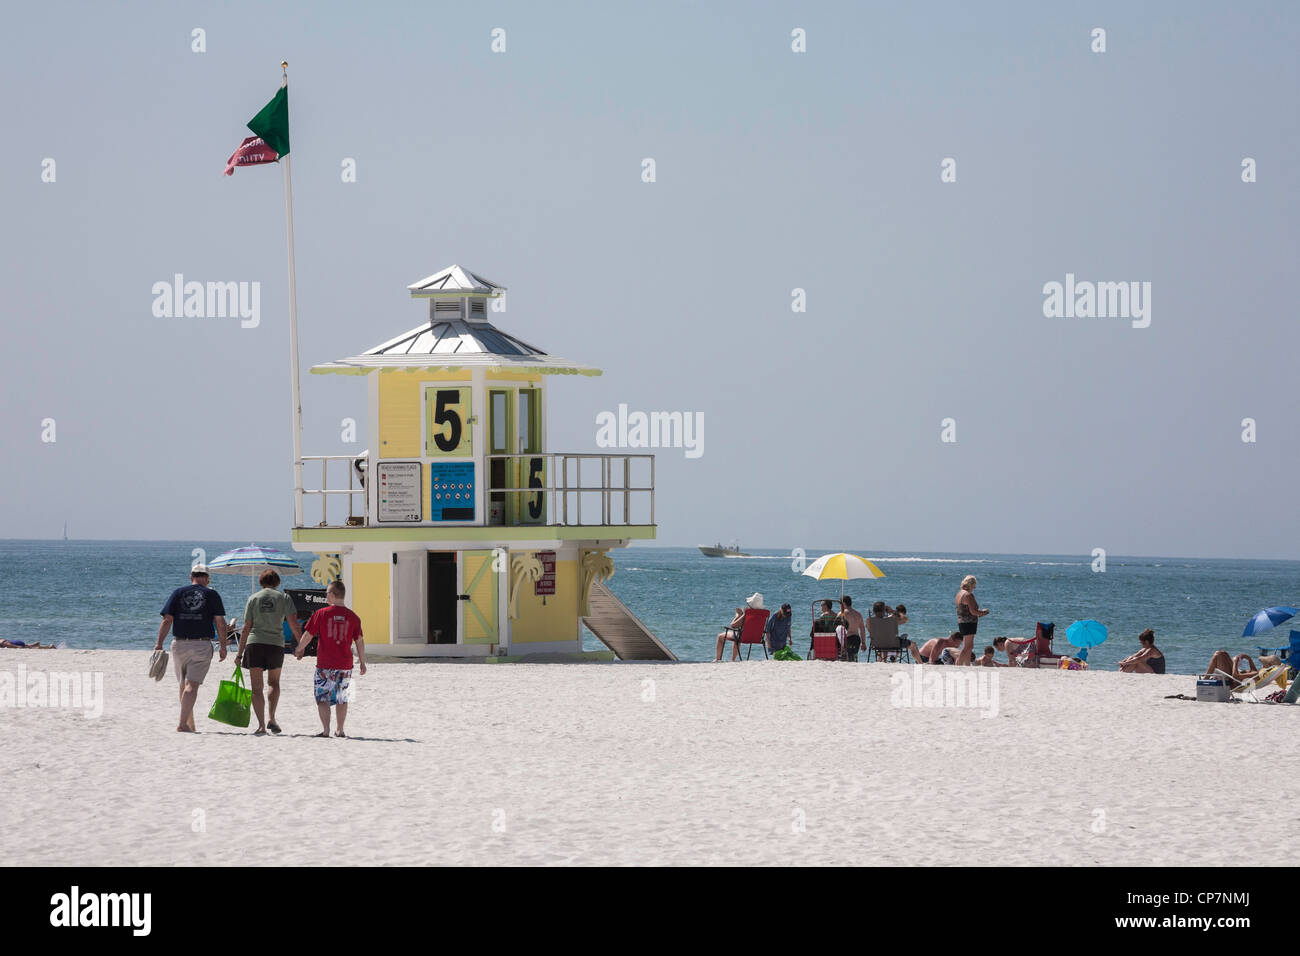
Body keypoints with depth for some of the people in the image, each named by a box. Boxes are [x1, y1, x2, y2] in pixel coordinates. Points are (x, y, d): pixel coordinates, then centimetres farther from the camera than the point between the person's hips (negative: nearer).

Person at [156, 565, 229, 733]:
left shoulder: (178, 593, 6)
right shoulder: (212, 595, 2)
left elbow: (167, 620, 0)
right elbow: (220, 623, -3)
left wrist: (159, 643, 0)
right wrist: (223, 646, 4)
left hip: (179, 644, 2)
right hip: (202, 645, -2)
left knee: (184, 685, 15)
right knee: (192, 685, -7)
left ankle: (190, 724, 22)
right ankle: (183, 723, -20)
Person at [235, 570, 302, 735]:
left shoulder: (253, 599, 6)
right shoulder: (284, 598, 5)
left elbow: (246, 628, 4)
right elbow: (293, 623, -3)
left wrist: (240, 653, 7)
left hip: (255, 643, -1)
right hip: (276, 644, 1)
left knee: (256, 687, 3)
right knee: (274, 682, 21)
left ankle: (261, 725, -6)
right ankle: (272, 719, 6)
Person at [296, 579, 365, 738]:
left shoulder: (321, 614, -6)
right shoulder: (353, 617, 1)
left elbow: (308, 635, -1)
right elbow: (359, 641, 5)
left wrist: (298, 650, 16)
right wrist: (362, 662, 15)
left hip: (324, 665, -3)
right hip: (345, 665, 3)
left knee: (322, 698, 4)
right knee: (342, 699, 14)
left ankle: (326, 729, -6)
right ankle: (340, 730, 16)